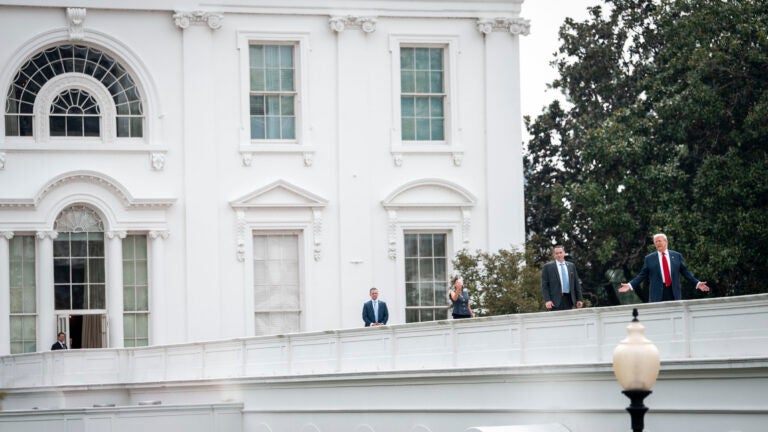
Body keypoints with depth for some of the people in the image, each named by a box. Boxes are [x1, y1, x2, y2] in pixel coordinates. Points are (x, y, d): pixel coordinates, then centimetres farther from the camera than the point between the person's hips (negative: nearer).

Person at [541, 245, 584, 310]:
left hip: (569, 299, 4)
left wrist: (579, 299, 9)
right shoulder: (547, 267, 3)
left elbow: (576, 283, 15)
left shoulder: (571, 266, 14)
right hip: (555, 300, -4)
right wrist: (547, 300, -12)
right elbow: (544, 285, -1)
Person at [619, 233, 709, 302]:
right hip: (657, 294, -1)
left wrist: (697, 283, 4)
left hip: (674, 293, 1)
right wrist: (630, 285, -3)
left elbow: (685, 272, 12)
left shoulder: (677, 256, 10)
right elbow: (642, 275, 8)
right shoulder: (649, 258, 8)